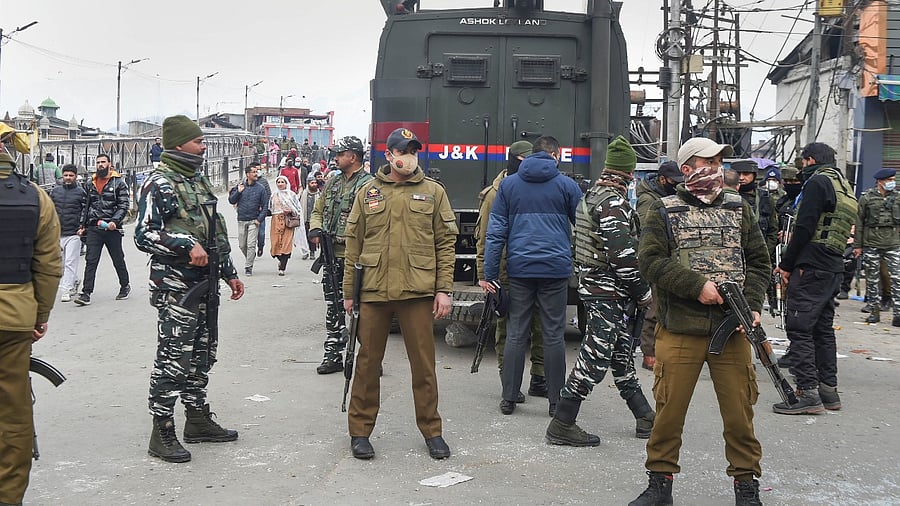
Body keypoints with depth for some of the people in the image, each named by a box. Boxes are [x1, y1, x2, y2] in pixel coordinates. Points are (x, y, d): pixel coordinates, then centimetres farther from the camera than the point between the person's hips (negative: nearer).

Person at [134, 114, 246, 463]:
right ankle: (162, 434, 2)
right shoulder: (159, 184, -12)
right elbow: (144, 235, -18)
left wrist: (229, 273, 22)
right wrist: (187, 245, -28)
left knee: (202, 355, 15)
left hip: (204, 284, 9)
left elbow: (216, 231, 22)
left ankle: (198, 420, 28)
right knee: (173, 358, -5)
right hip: (175, 287, -9)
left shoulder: (199, 179, 16)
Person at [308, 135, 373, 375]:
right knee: (333, 308, 13)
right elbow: (318, 210, 23)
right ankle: (333, 355, 21)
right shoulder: (333, 183, 15)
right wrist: (315, 229, 4)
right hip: (332, 256, 8)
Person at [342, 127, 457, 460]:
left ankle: (431, 431, 19)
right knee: (368, 363, 8)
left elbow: (446, 243, 5)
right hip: (373, 292, 1)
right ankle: (360, 430, 20)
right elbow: (353, 244, 10)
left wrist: (444, 290, -2)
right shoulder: (368, 192, 8)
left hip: (418, 292, -1)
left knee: (423, 364, 5)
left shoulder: (433, 191, 6)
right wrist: (349, 291, 6)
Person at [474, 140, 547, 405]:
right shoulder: (496, 194, -3)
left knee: (541, 328, 9)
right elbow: (484, 238, -3)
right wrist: (485, 275, -8)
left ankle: (539, 379, 20)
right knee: (507, 329, 4)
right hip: (507, 275, -5)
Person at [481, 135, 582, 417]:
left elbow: (496, 231, 4)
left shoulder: (508, 185, 7)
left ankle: (509, 399, 10)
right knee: (553, 335, 3)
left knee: (516, 334, 7)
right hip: (556, 268, -1)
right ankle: (556, 401, 8)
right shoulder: (567, 186, 3)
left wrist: (489, 273, 4)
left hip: (519, 269, 1)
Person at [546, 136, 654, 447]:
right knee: (595, 357, -6)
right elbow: (622, 254, -23)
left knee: (621, 354, 16)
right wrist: (643, 292, -13)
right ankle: (562, 425, -1)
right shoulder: (613, 202, -17)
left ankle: (645, 419, 28)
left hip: (593, 283, 11)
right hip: (607, 291, -11)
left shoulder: (594, 194, 13)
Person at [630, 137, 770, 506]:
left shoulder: (739, 209, 13)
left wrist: (752, 304, -4)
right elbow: (650, 261, -8)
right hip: (679, 331, -2)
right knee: (669, 409, 3)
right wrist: (697, 285, -16)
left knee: (739, 411, 4)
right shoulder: (664, 212, 4)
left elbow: (759, 262, 11)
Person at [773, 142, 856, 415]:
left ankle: (808, 392, -12)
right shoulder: (844, 185, 20)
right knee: (823, 328, 14)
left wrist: (786, 265, -10)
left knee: (799, 327, -8)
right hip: (834, 268, 10)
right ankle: (828, 389, 17)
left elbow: (805, 228, -17)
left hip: (811, 267, -10)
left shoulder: (817, 182, -9)